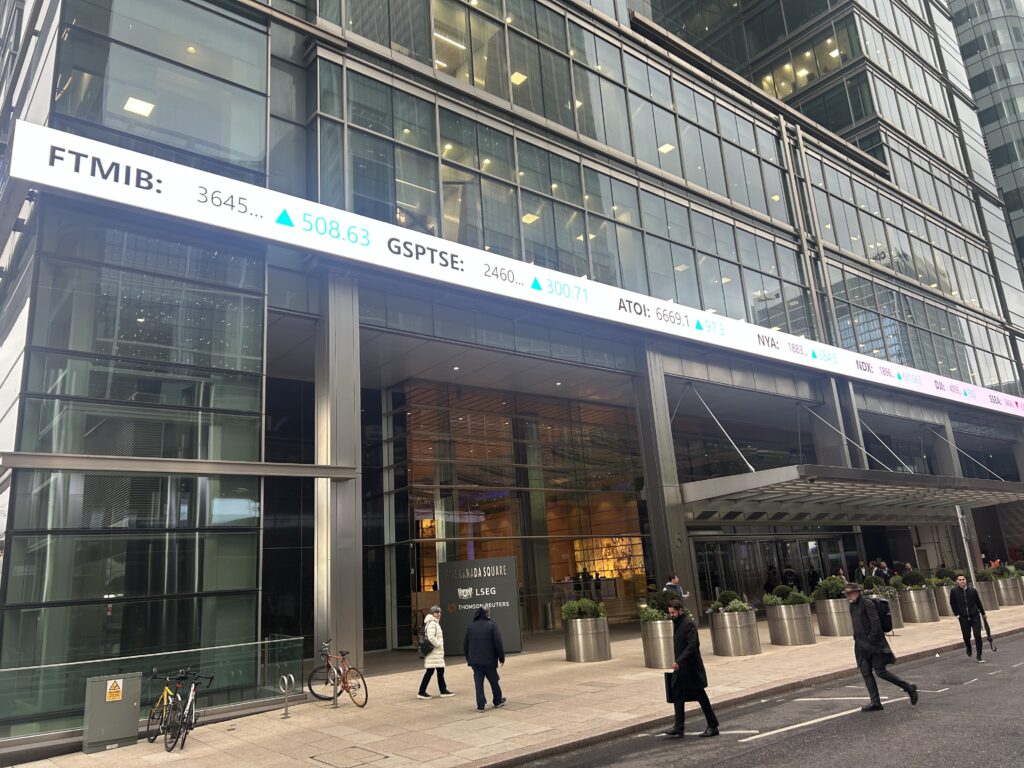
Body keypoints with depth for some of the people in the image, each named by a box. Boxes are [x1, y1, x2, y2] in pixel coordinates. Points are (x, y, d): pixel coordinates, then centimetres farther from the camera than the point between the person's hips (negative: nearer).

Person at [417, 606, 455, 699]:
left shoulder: (435, 623, 16)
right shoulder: (431, 623, -17)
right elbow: (431, 637, -27)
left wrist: (440, 645, 11)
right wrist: (438, 644, -16)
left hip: (437, 652, 10)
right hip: (433, 652, -10)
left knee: (440, 671, 13)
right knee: (429, 672, -5)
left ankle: (443, 691, 20)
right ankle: (421, 692, 2)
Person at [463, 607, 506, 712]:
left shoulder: (470, 626, 4)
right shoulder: (491, 625, -7)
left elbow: (465, 644, 10)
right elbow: (498, 643, -11)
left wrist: (468, 658, 20)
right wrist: (501, 657, -2)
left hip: (475, 660, 2)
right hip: (489, 660, -2)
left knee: (479, 683, 5)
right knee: (494, 681, 14)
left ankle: (480, 705, 2)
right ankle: (497, 701, 27)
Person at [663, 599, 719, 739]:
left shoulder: (689, 624, -18)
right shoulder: (677, 624, 11)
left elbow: (692, 646, -26)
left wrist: (678, 661, -31)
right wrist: (678, 662, 16)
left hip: (691, 668, -9)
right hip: (681, 669, 9)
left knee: (701, 697, 2)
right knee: (678, 696, 8)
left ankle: (713, 726, 14)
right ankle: (678, 727, 14)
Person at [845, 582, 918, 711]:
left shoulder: (867, 603, -12)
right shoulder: (852, 606, 13)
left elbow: (875, 623, -16)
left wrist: (871, 640, -18)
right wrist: (857, 639, 14)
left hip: (873, 643, -8)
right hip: (861, 646, 8)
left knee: (880, 671, -5)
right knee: (866, 673, 4)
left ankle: (908, 687, 13)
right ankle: (875, 702, 9)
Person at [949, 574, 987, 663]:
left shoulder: (973, 590, -4)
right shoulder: (954, 591, -7)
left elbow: (978, 602, 8)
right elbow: (952, 603, 3)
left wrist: (983, 613, 16)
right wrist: (957, 614, -3)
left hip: (975, 616, 0)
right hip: (963, 618, 0)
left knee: (978, 636, -5)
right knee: (966, 636, 6)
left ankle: (979, 657, 7)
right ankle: (969, 648, 40)